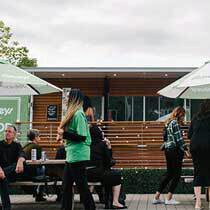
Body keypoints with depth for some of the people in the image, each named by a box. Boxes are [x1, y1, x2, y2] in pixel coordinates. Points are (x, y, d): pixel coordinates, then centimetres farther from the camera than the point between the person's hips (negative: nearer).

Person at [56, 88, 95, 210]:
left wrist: (64, 134, -16)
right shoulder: (75, 113, 14)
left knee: (82, 186, -2)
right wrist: (63, 135, 7)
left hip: (78, 155, -10)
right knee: (67, 186, 15)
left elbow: (82, 137, -20)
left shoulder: (78, 114, -15)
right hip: (72, 155, 10)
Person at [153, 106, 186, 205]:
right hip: (175, 150, -9)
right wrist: (184, 149, -10)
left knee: (169, 173, 14)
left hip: (168, 150, 9)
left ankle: (156, 197, 14)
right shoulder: (175, 123, -12)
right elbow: (179, 138, -16)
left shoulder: (168, 123, 16)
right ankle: (169, 198, 2)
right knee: (176, 174, 0)